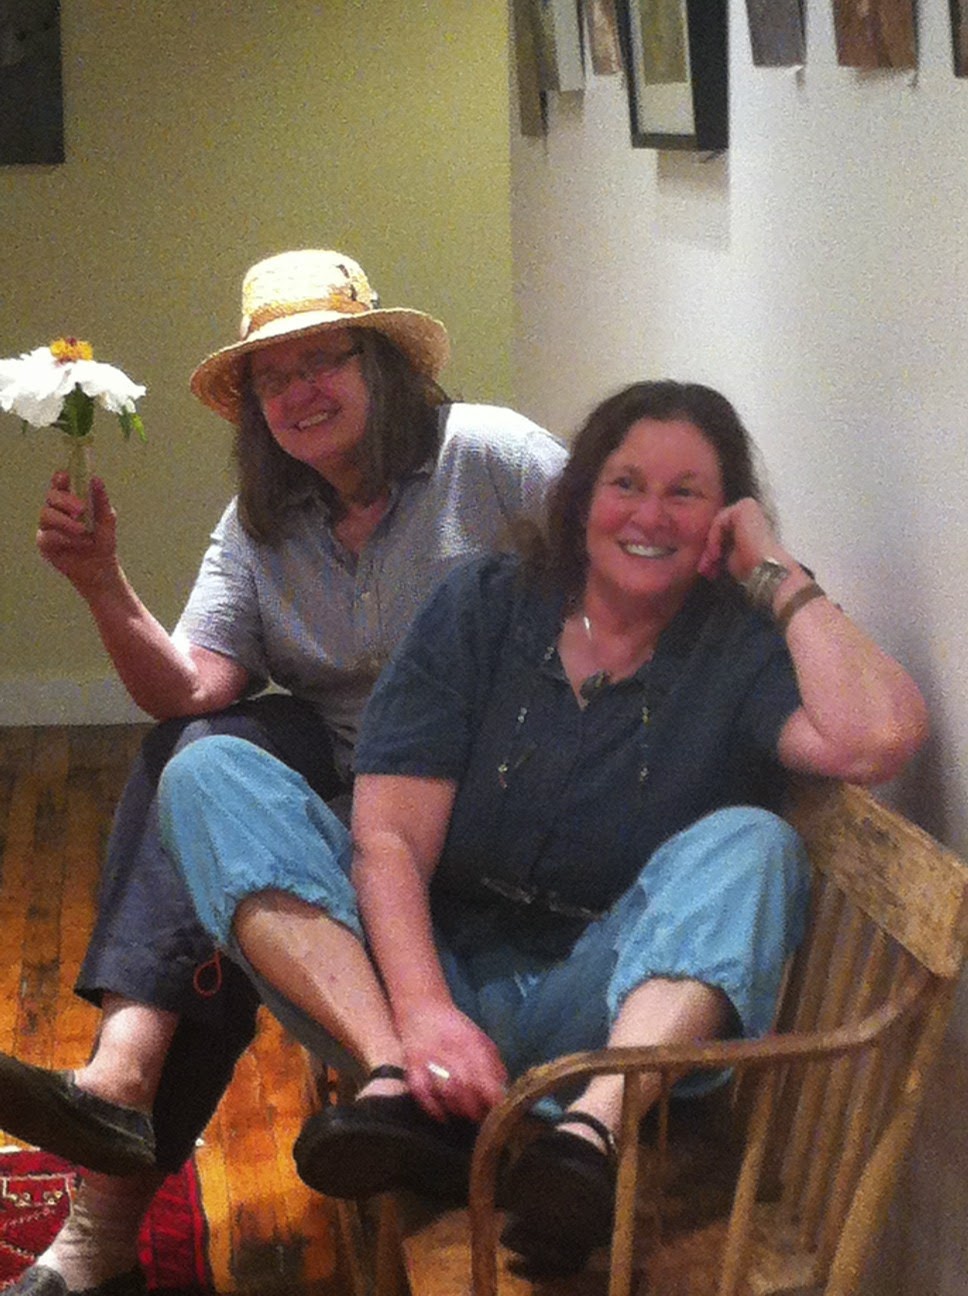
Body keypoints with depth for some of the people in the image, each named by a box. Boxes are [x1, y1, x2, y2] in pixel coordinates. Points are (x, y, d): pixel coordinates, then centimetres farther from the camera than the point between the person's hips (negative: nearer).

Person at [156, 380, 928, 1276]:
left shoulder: (743, 648, 1)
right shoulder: (485, 607, 4)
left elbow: (880, 740, -23)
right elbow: (390, 836, -7)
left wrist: (778, 573, -10)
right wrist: (424, 1013, -25)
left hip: (602, 1008, -2)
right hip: (424, 975, 2)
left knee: (747, 843, -25)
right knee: (213, 774, -12)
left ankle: (591, 1126, -48)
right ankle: (399, 1082, -33)